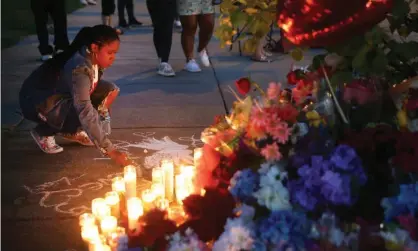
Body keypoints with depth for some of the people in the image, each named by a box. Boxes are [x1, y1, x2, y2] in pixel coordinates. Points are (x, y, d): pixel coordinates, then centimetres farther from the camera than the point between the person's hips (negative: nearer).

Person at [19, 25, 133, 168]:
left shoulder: (92, 58, -10)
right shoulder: (79, 68, -35)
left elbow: (90, 88, 9)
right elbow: (85, 112, -40)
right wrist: (110, 151, -41)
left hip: (63, 95, 8)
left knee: (109, 90, -7)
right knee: (83, 114, -33)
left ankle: (72, 131, 7)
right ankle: (43, 132, -4)